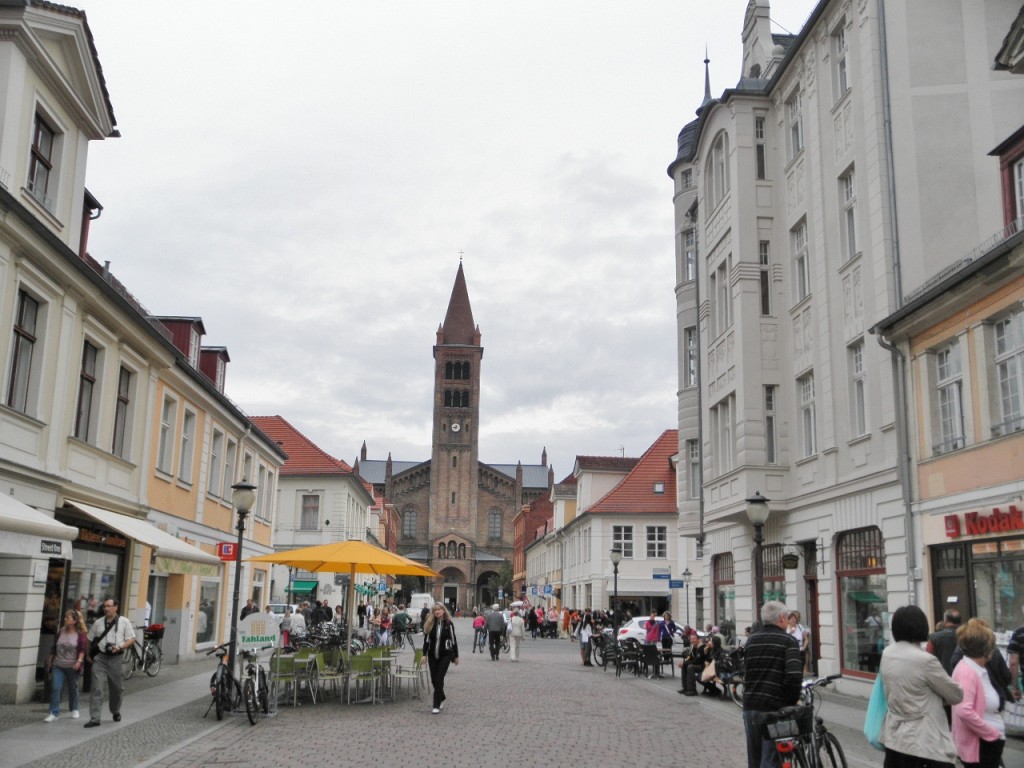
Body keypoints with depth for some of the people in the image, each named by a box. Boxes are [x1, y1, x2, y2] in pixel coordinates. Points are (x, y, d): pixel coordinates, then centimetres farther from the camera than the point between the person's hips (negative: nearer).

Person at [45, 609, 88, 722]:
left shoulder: (81, 634, -7)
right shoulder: (62, 631, 7)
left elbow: (83, 649, -11)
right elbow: (55, 647, 15)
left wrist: (79, 661, -23)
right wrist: (50, 660, 19)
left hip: (72, 666, -3)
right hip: (58, 665, 3)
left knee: (73, 688, 11)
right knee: (55, 688, -8)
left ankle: (74, 710, 29)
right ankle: (53, 713, -4)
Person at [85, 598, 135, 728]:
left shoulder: (124, 622, 0)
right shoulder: (98, 623, 5)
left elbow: (131, 639, -1)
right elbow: (90, 640, 12)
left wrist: (119, 646, -17)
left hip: (116, 658, 0)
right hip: (100, 658, 0)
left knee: (117, 688, 12)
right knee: (96, 688, -8)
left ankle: (115, 712, 36)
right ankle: (94, 718, -5)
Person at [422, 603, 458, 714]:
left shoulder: (448, 624, -3)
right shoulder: (429, 624, 2)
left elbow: (453, 640, 1)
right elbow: (426, 640, 2)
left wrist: (456, 656, 3)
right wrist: (424, 654, -5)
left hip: (445, 655, -3)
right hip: (432, 655, 3)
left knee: (439, 679, -10)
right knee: (434, 680, 8)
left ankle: (436, 705, -4)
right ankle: (442, 698, 34)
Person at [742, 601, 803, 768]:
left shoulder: (751, 641, 13)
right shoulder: (788, 641, -6)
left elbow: (745, 673, 13)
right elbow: (794, 675, -18)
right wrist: (791, 702, -5)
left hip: (750, 707, 6)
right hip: (774, 709, -6)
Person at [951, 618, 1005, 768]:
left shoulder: (979, 670, 11)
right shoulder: (967, 672, -20)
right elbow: (964, 711, -31)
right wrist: (993, 734, -20)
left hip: (989, 742, 10)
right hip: (979, 745, -10)